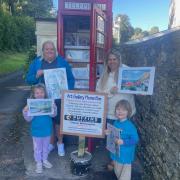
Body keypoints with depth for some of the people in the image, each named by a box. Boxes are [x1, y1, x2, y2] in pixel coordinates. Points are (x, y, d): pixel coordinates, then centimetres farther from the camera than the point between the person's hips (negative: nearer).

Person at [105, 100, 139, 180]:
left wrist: (123, 142, -32)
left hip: (125, 155, -7)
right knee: (117, 171, 26)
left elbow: (135, 139, -24)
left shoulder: (130, 126, -23)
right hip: (116, 152, 7)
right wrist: (109, 133, -4)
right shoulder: (115, 122, -1)